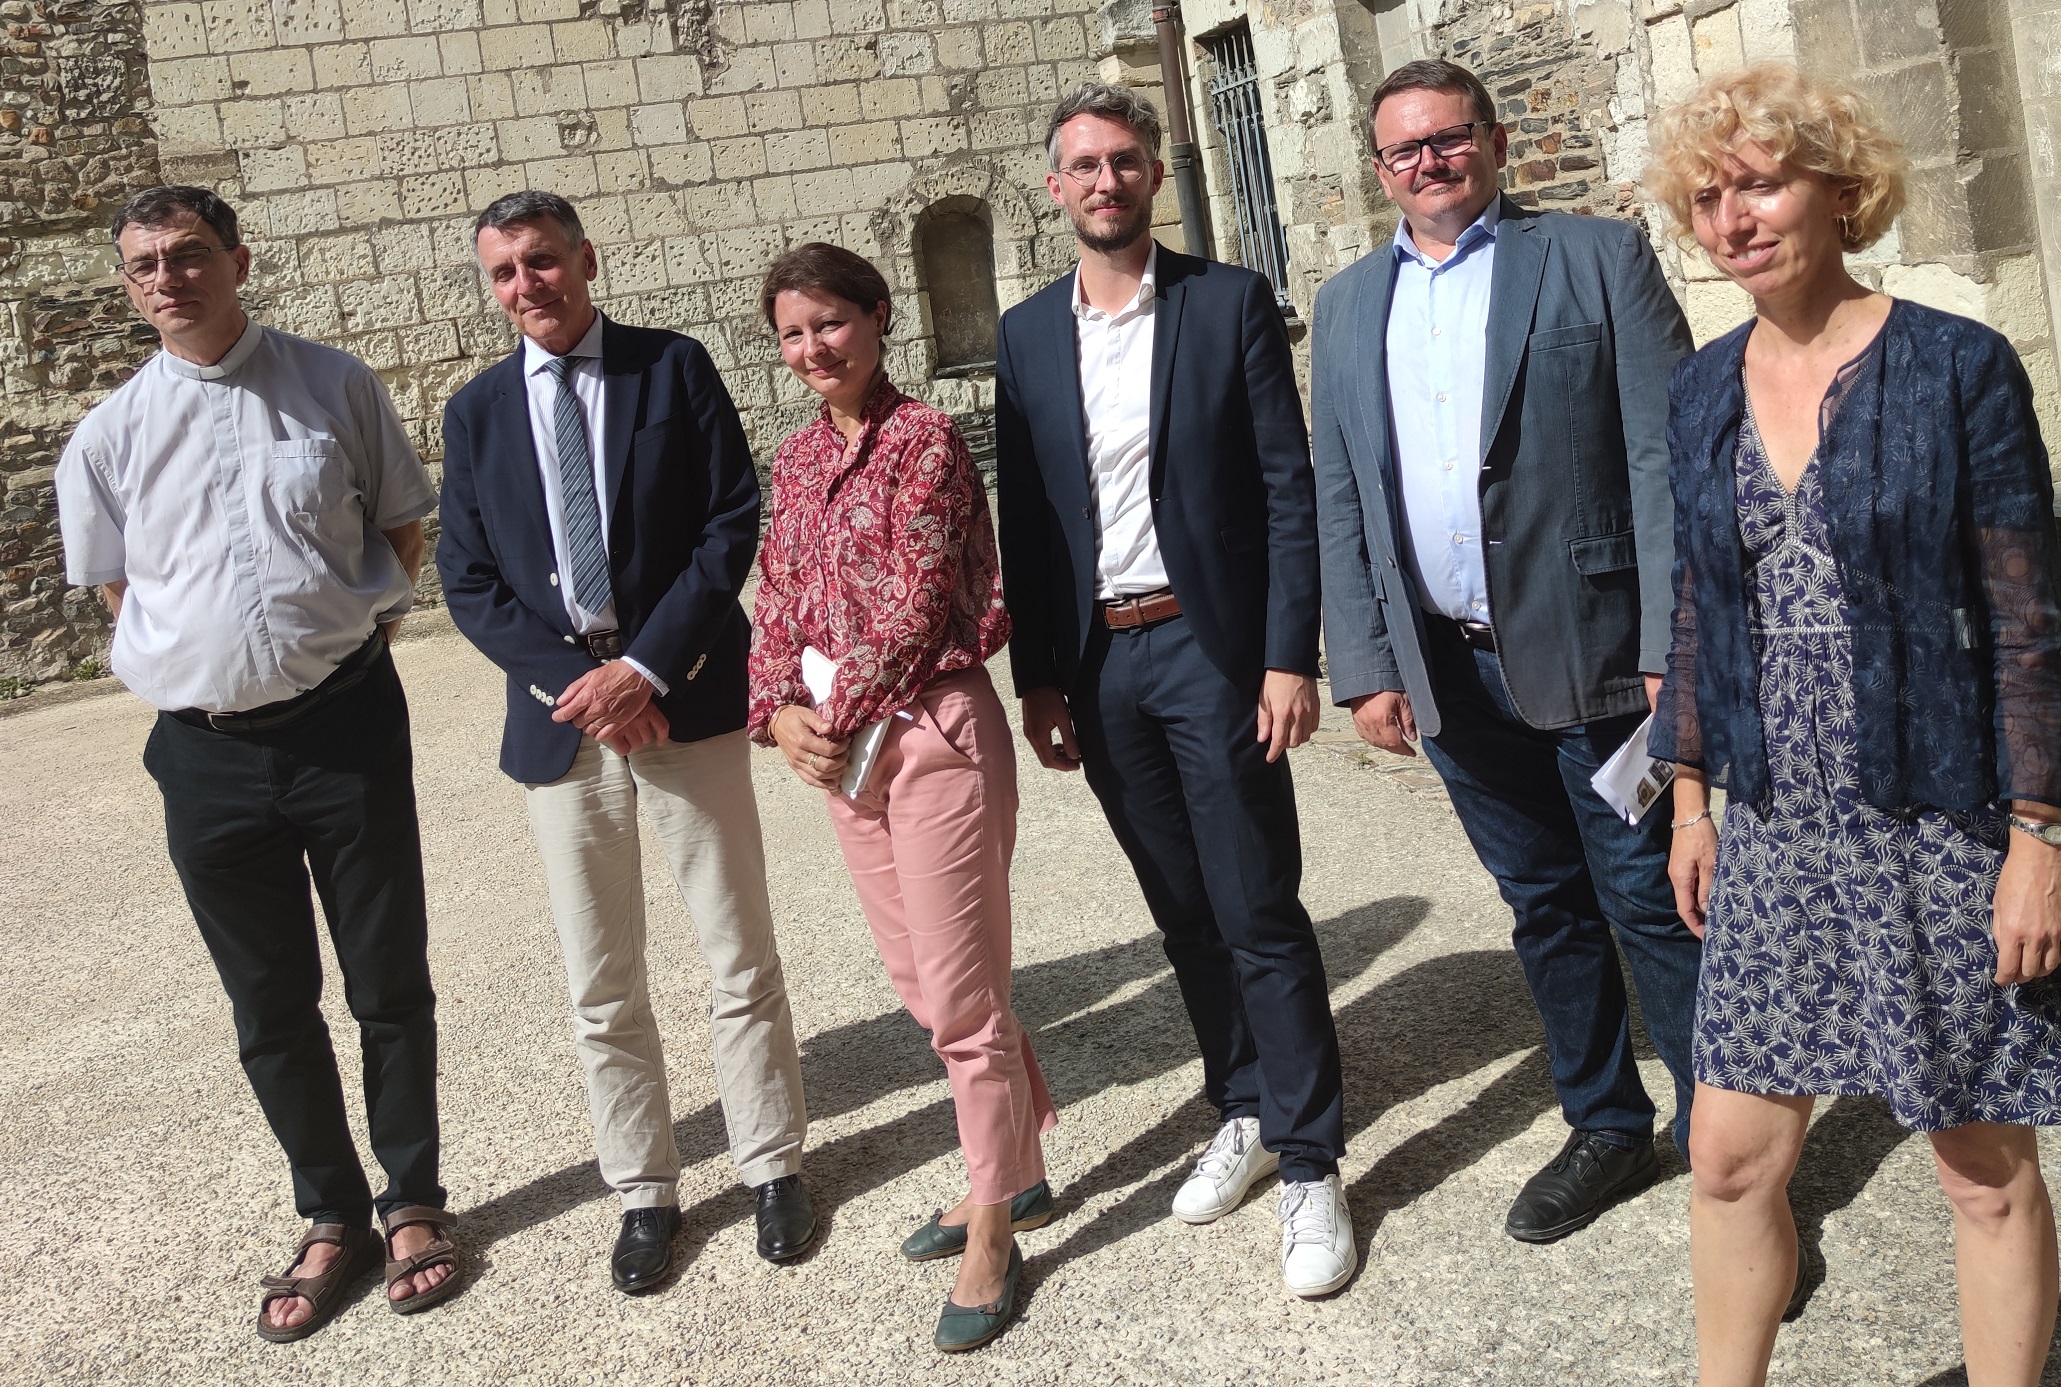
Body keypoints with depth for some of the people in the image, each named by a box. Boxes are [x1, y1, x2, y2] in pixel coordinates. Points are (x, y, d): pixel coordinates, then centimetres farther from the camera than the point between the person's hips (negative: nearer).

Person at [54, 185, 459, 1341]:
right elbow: (120, 589, 13)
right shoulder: (109, 438, 3)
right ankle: (334, 1218, 30)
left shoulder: (336, 387, 0)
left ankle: (415, 1201, 28)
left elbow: (404, 528, 9)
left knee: (390, 983, 9)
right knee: (271, 1006, 12)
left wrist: (341, 628, 2)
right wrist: (209, 658, 4)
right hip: (206, 753, 2)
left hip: (346, 721, -1)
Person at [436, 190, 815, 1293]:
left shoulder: (675, 368, 2)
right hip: (559, 711, 2)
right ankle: (644, 1194, 24)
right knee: (601, 986, 9)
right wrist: (572, 678, -9)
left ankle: (773, 1169, 23)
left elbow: (733, 521, -4)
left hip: (685, 697, -2)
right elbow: (468, 579, 6)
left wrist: (645, 666, -13)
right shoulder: (477, 411, 9)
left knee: (741, 960, 6)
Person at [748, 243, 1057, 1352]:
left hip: (932, 729, -8)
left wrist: (837, 720, -11)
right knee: (918, 979, 17)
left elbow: (916, 609, -15)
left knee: (960, 992, 0)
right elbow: (780, 602, 12)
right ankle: (1015, 1172, 36)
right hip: (841, 744, 8)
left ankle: (993, 1238, 16)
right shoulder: (798, 457, 12)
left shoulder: (925, 440, -10)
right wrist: (780, 713, -5)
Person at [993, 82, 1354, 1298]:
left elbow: (1289, 489, -5)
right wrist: (1038, 679, 5)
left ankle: (1311, 1165, 10)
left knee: (1260, 911, -2)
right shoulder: (1028, 335, 8)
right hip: (1097, 666, 4)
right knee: (1183, 910, 13)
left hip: (1210, 648, -3)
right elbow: (1024, 518, 9)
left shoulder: (1231, 303, -2)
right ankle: (1245, 1112, 30)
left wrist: (1290, 657, -12)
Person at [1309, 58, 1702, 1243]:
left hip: (1590, 652, -4)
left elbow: (1667, 459, -7)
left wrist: (1674, 646, -14)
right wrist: (1366, 666, 3)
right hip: (1449, 667, 4)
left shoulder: (1599, 257, -1)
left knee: (1653, 902, 1)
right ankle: (1608, 1131, 30)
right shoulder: (1349, 307, 12)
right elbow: (1338, 503, 10)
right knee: (1545, 907, 15)